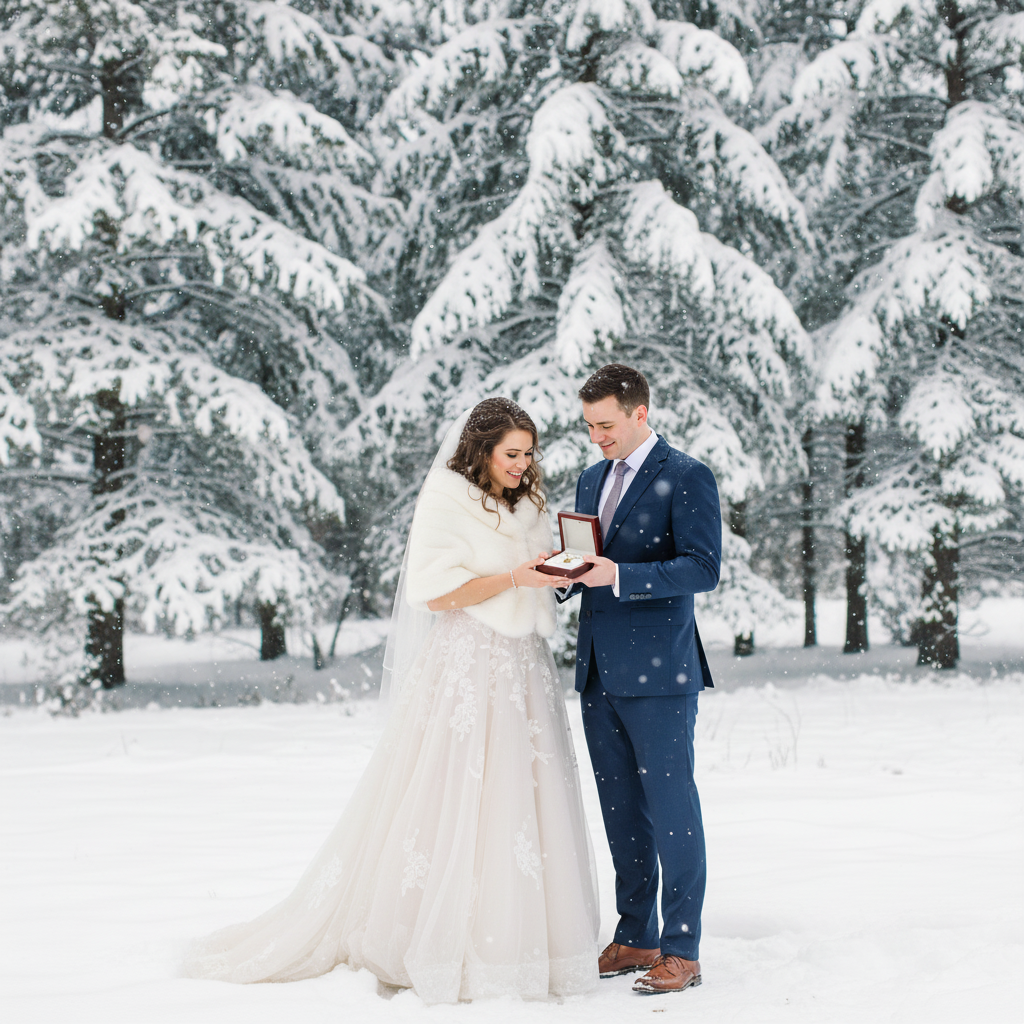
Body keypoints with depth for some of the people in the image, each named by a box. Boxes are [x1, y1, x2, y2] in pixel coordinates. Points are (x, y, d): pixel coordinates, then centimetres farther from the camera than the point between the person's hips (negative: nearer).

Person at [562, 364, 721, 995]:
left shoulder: (687, 479, -6)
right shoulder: (592, 480, 17)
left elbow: (703, 569, -15)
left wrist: (619, 576, -24)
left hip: (658, 673, -7)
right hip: (599, 671, 7)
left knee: (671, 810, -3)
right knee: (621, 813, 12)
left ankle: (682, 951, 3)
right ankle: (637, 938, 21)